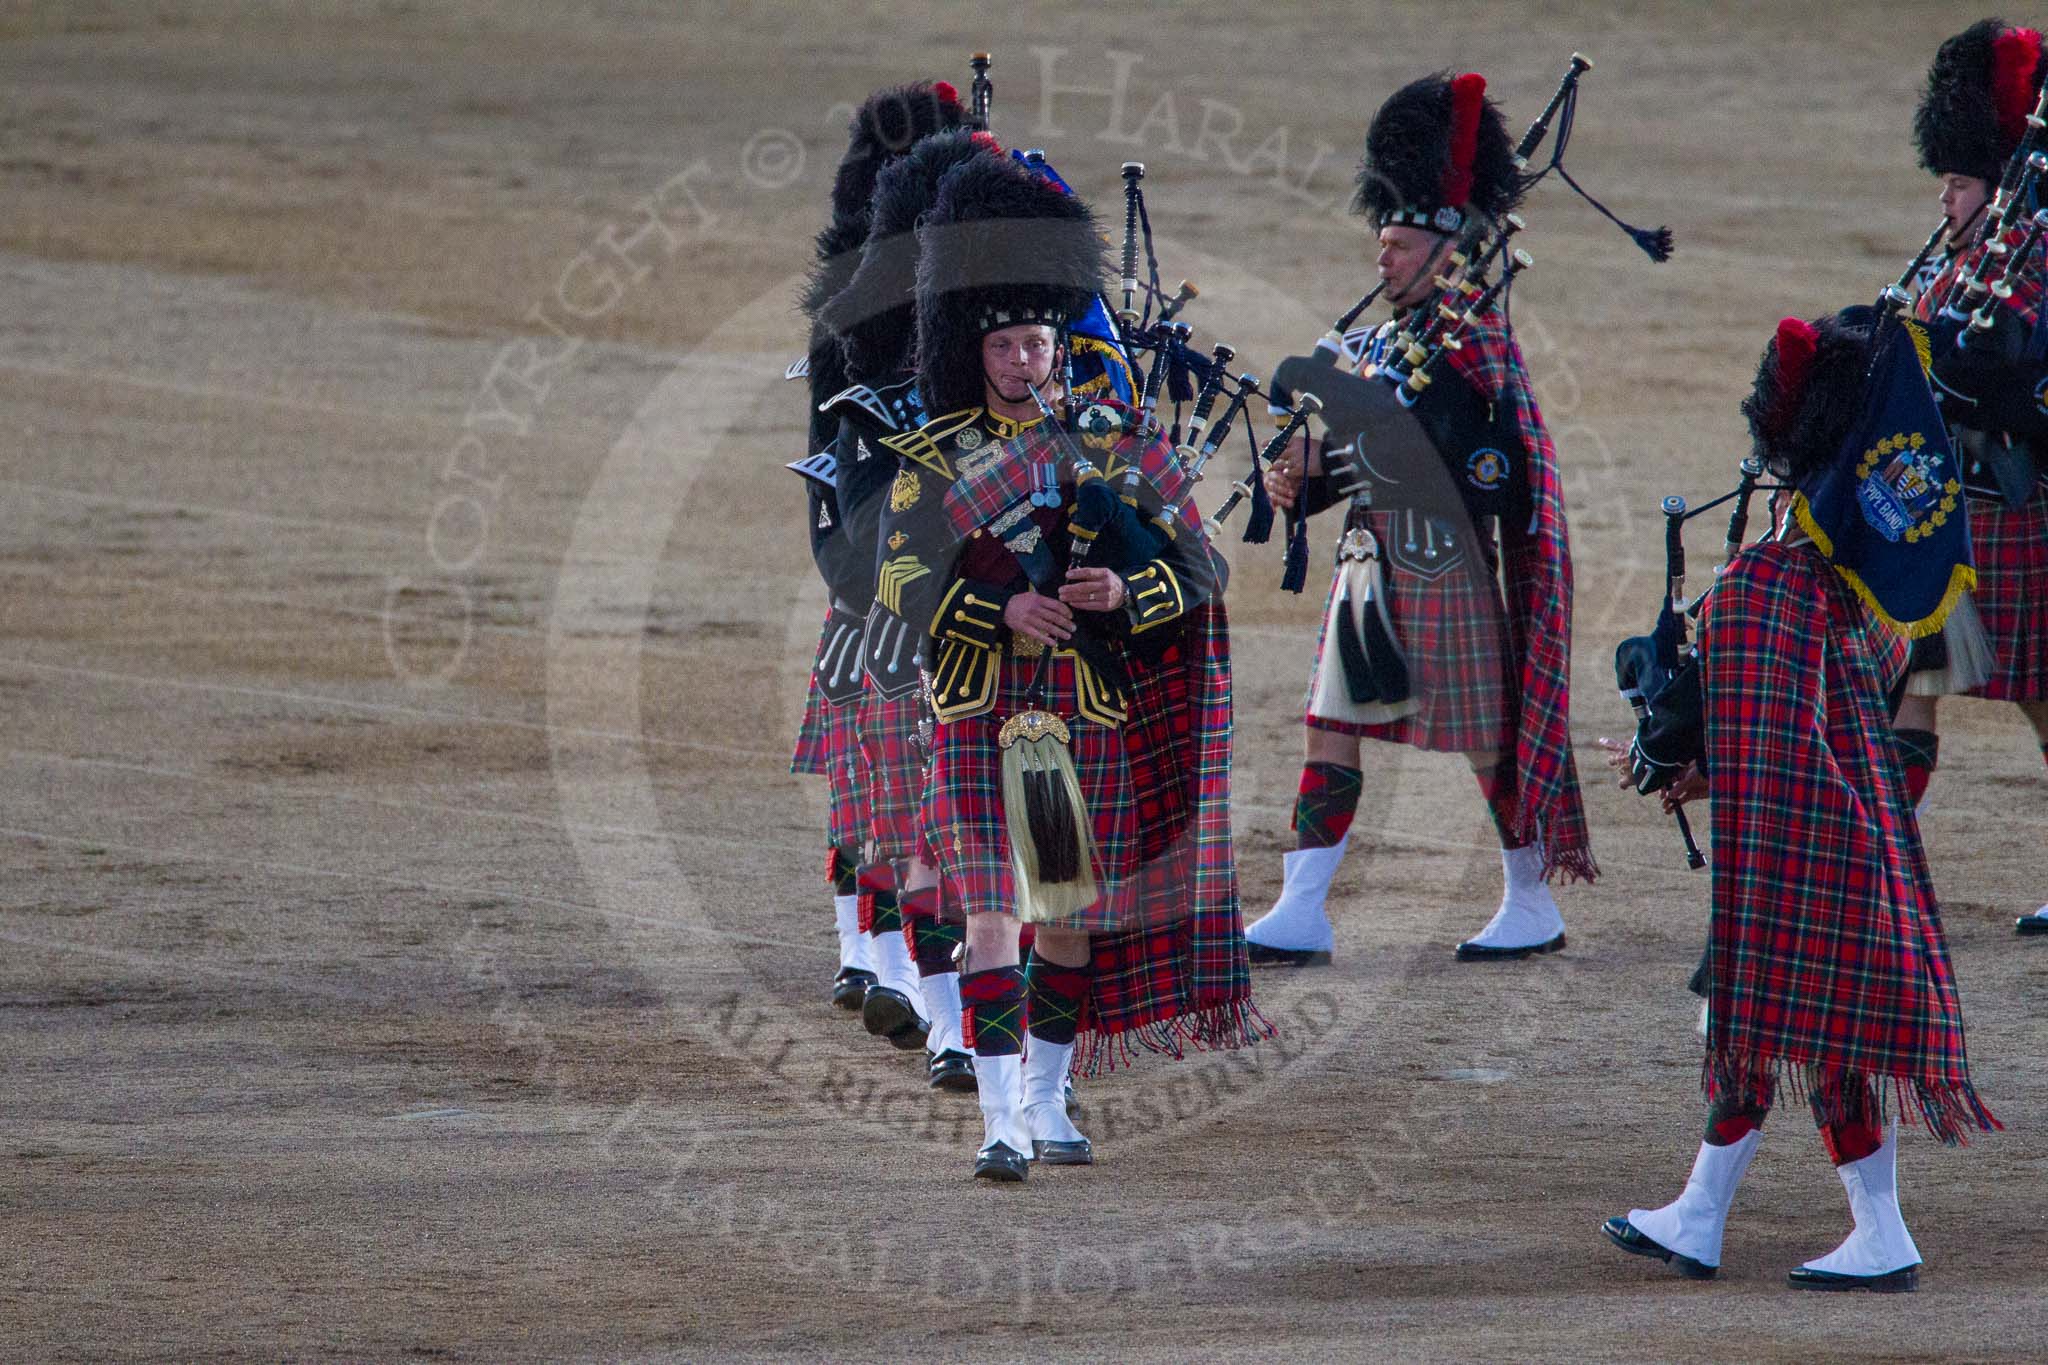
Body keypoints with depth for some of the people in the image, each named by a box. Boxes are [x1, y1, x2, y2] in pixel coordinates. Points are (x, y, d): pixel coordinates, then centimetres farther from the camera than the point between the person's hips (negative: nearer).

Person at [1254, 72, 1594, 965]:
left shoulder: (1478, 345, -11)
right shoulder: (1373, 345, 11)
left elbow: (1501, 471, -18)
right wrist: (1302, 486, -3)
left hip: (1447, 573, -7)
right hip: (1368, 568, 7)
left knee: (1488, 744, 4)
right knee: (1330, 733, 2)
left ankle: (1534, 909, 18)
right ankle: (1300, 918, 2)